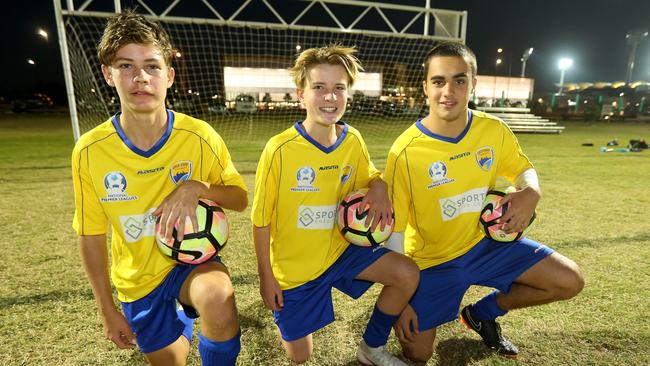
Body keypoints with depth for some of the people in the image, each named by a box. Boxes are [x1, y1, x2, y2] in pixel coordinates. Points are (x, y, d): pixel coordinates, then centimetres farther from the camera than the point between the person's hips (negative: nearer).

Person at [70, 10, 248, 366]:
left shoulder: (200, 136, -18)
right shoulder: (89, 151, -15)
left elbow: (240, 199, -8)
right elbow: (92, 236, -3)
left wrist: (197, 188, -29)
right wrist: (108, 311, 2)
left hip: (192, 257, -2)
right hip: (137, 278, 3)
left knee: (219, 299, -36)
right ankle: (177, 319, 50)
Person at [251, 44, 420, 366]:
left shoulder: (353, 141, -8)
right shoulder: (280, 149, -22)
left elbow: (370, 177, 10)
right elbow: (261, 219, -14)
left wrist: (380, 191, -16)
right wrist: (266, 277, -9)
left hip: (339, 249, 4)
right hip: (293, 266, -3)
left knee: (407, 274, -11)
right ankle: (284, 311, 44)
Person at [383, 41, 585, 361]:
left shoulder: (494, 131, -10)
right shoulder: (405, 151, -24)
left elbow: (523, 169, 11)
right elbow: (393, 232, -18)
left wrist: (531, 193, -16)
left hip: (483, 242, 5)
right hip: (429, 259, -4)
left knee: (570, 281, 1)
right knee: (416, 354, -4)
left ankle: (482, 313, 21)